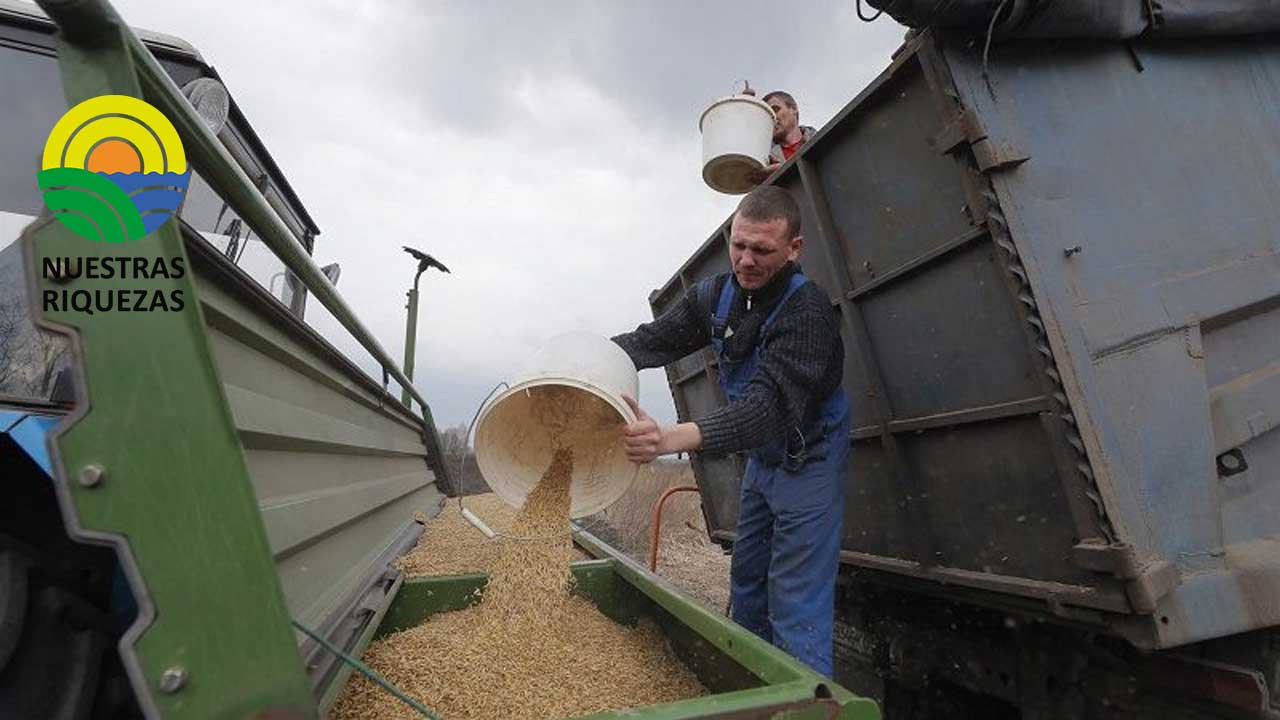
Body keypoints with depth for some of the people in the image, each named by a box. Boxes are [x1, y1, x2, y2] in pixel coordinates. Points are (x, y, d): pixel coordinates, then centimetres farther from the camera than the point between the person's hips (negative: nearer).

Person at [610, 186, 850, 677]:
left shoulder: (807, 311, -28)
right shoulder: (716, 295, -5)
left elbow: (771, 402, -41)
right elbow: (655, 338, -7)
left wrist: (674, 439, -56)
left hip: (807, 462, -7)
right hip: (761, 458, 8)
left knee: (795, 612, -6)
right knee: (746, 584, 20)